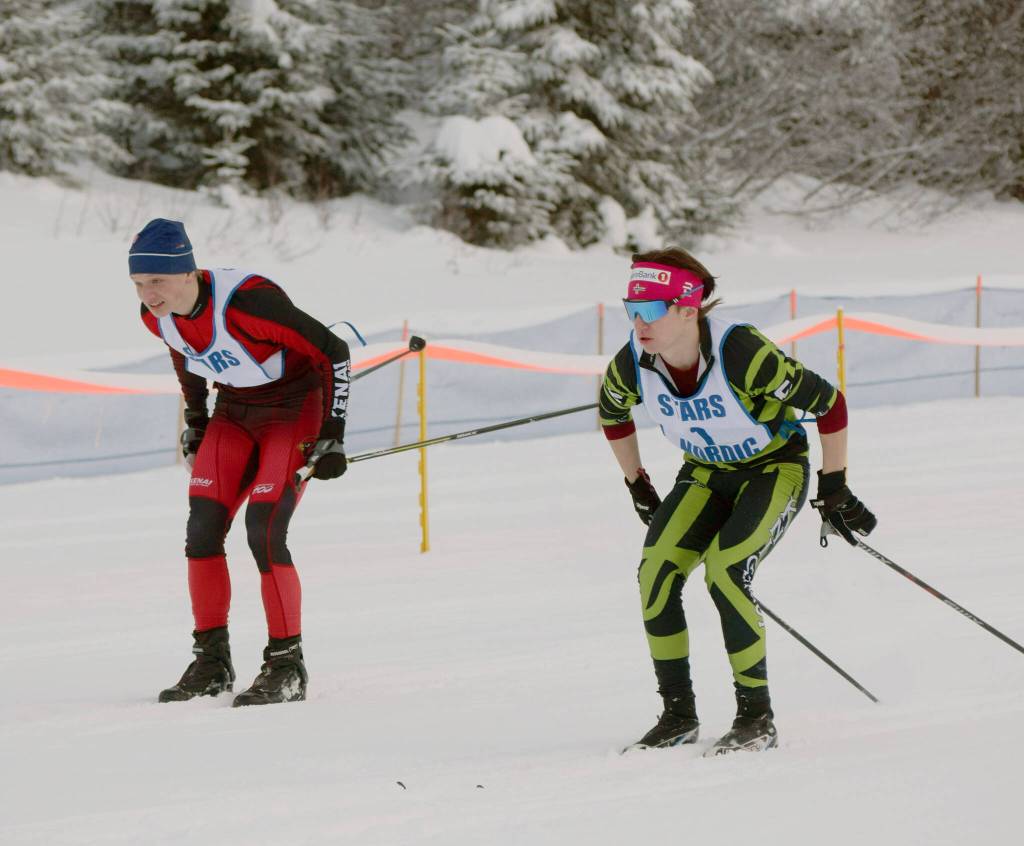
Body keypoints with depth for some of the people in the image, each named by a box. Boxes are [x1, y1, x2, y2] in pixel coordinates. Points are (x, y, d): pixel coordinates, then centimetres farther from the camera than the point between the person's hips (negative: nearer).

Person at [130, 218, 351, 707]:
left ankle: (287, 667, -7)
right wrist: (195, 419, 15)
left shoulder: (248, 301, -34)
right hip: (234, 414, 6)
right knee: (202, 531, -6)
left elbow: (332, 352, -24)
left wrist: (332, 437, -21)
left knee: (264, 533, -18)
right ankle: (212, 662, 7)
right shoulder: (156, 317, -13)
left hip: (296, 407, -6)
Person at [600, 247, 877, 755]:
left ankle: (757, 718, -12)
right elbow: (611, 413, 8)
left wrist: (834, 489, -15)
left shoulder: (741, 352, -34)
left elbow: (828, 403, -23)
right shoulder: (632, 365, -18)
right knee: (656, 572, -16)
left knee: (724, 572, -26)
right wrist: (638, 487, 11)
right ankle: (678, 715, -3)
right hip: (706, 474, 5)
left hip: (776, 469, -5)